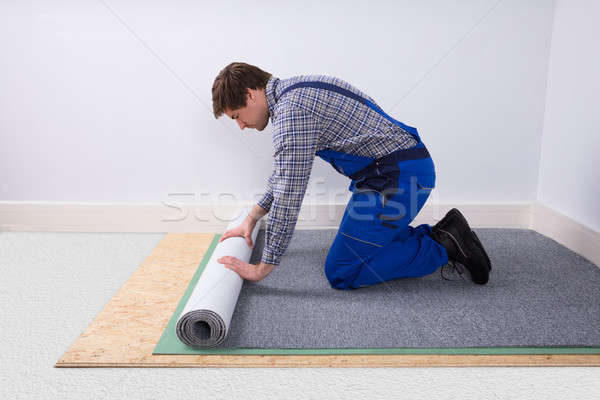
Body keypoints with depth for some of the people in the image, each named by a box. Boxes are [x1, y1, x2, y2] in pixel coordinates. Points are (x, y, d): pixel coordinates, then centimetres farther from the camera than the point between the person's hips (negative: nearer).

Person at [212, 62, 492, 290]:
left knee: (340, 273, -4)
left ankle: (441, 248, -1)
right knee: (361, 244, 24)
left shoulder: (292, 108, -18)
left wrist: (263, 267, -11)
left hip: (399, 176, -10)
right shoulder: (291, 92, 15)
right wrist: (252, 218, 27)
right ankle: (441, 236, 15)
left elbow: (289, 192, -20)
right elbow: (286, 172, 26)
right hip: (405, 168, 10)